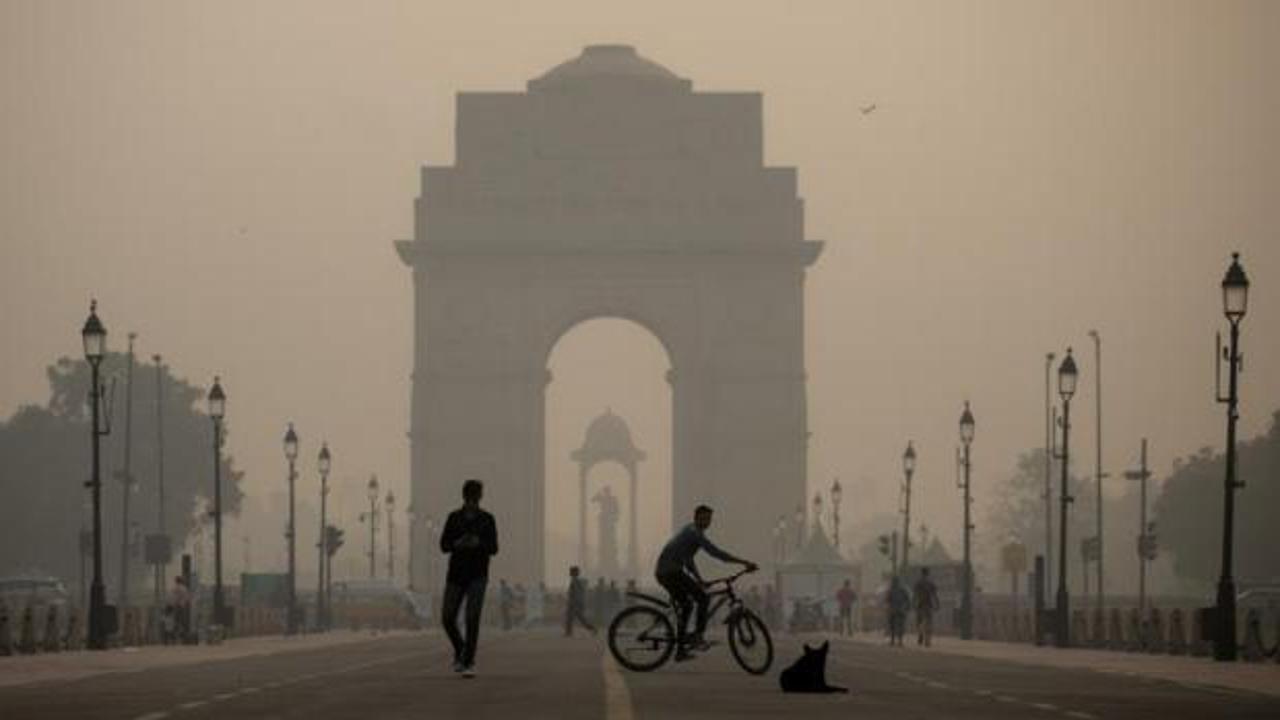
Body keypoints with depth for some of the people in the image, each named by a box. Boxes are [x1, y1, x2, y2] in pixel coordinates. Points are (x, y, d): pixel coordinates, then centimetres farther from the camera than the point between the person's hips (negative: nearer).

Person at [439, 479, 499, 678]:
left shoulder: (487, 520, 0)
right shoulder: (454, 518, 4)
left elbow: (493, 549, -2)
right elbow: (444, 545, 1)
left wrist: (478, 543, -23)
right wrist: (457, 544, -21)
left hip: (477, 576, -2)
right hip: (456, 575, 2)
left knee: (472, 618, -17)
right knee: (447, 618, -2)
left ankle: (469, 663, -13)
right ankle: (460, 650, 27)